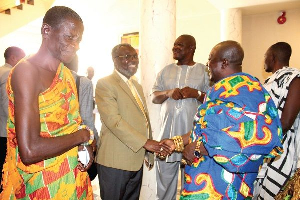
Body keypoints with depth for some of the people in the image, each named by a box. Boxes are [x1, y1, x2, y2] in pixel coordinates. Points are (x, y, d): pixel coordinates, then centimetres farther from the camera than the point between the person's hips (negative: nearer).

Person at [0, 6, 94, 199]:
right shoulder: (27, 71, -20)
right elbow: (30, 151, -28)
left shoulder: (66, 74, 5)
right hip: (42, 183, -7)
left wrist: (86, 146, -9)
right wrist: (82, 136, -16)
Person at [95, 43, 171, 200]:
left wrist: (149, 153, 18)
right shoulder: (104, 84, -10)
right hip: (115, 162, -7)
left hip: (137, 161, 8)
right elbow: (113, 120, -21)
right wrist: (145, 142, -23)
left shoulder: (137, 86, 17)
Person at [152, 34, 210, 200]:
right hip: (167, 132, 3)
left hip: (193, 135, -2)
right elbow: (154, 97, 10)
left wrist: (197, 94, -16)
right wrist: (168, 93, -9)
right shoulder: (166, 71, 14)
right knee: (164, 177, 11)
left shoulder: (204, 71, 4)